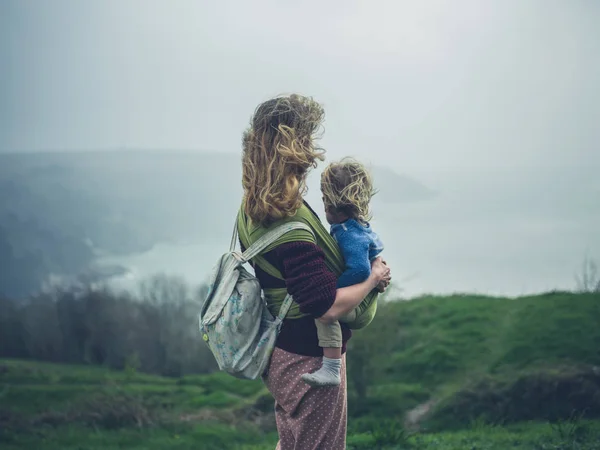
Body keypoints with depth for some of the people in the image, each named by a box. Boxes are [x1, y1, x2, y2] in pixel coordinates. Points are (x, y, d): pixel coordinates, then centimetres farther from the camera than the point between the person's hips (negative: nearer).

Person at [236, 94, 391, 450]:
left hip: (280, 352, 9)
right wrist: (374, 278, -14)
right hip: (310, 360, -9)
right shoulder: (292, 227, -31)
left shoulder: (253, 208, -2)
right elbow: (329, 307, -30)